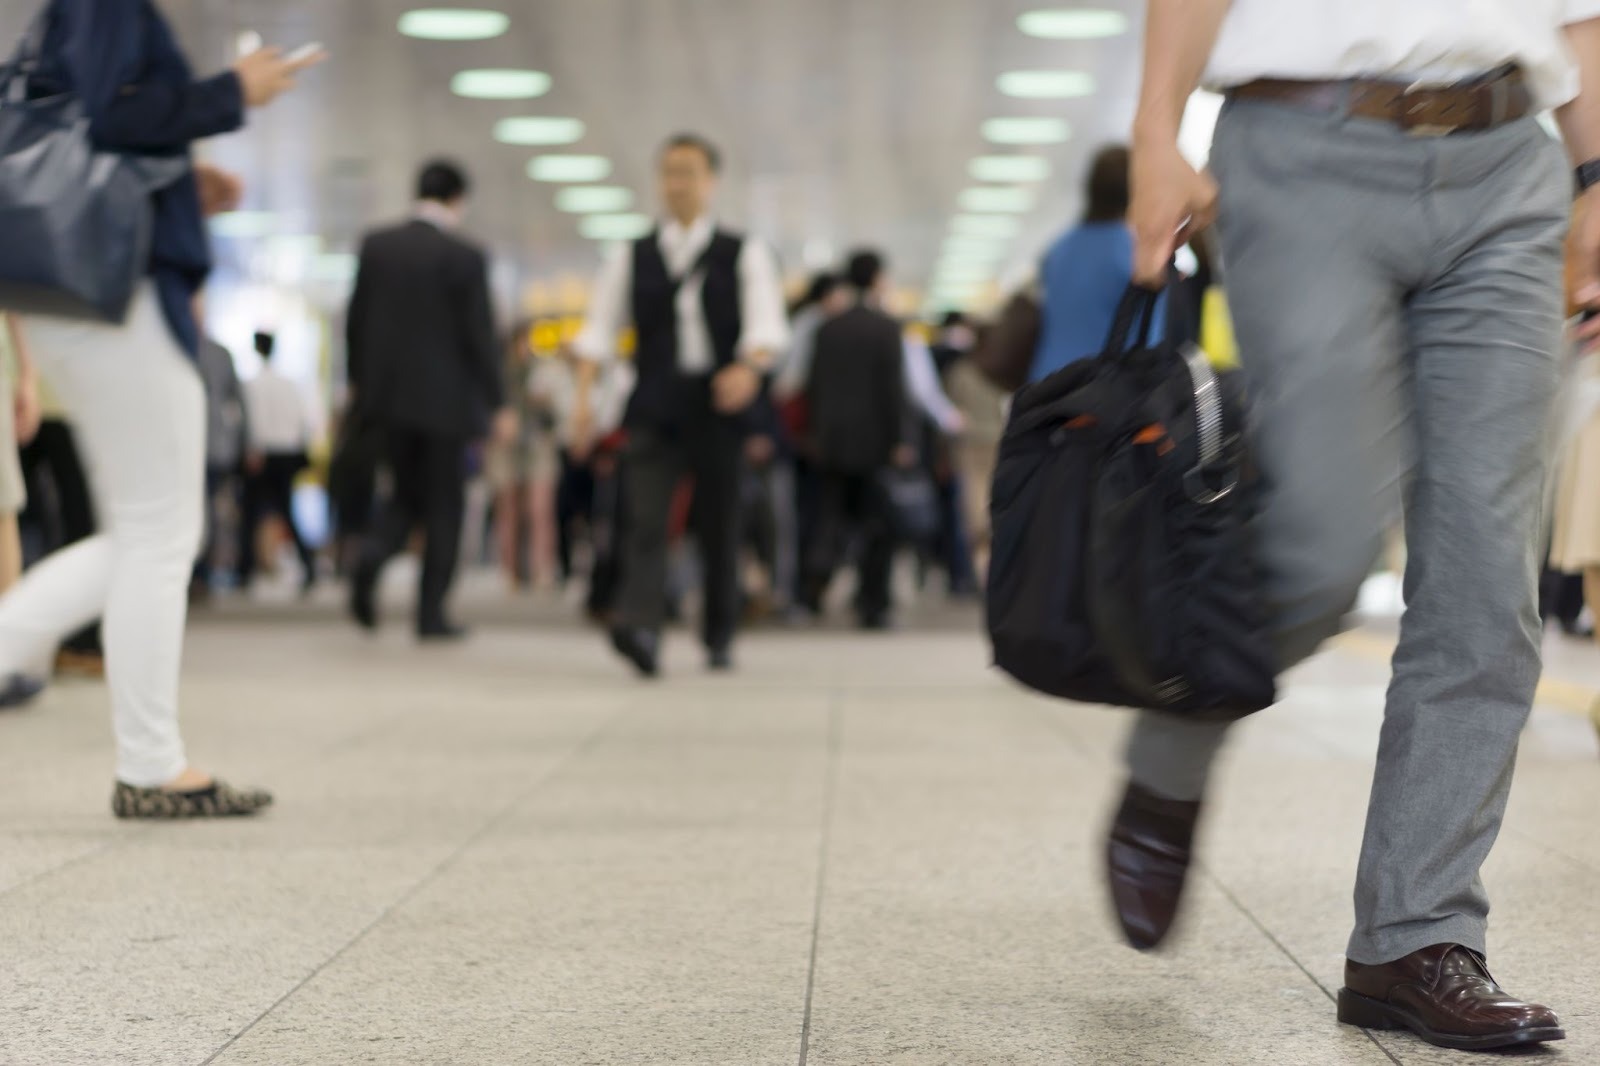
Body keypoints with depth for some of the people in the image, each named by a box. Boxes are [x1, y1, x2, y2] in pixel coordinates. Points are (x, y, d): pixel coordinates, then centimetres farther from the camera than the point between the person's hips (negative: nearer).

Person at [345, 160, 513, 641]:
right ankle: (431, 612, 7)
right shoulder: (464, 258, -12)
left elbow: (355, 319, 7)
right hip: (445, 398, -4)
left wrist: (358, 380, 18)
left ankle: (372, 554, -12)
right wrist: (498, 404, -3)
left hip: (389, 393, 4)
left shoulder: (376, 245, 2)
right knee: (445, 505, 6)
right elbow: (480, 336, -11)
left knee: (407, 494, 18)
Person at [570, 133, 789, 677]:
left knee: (719, 526, 6)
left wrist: (748, 368, -25)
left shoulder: (744, 255, 8)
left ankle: (719, 637, 20)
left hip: (718, 406, 0)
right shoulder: (631, 258, 13)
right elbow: (600, 329, 8)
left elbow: (767, 326, -4)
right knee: (644, 519, -16)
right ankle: (639, 624, -29)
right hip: (654, 407, 0)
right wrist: (584, 395, -5)